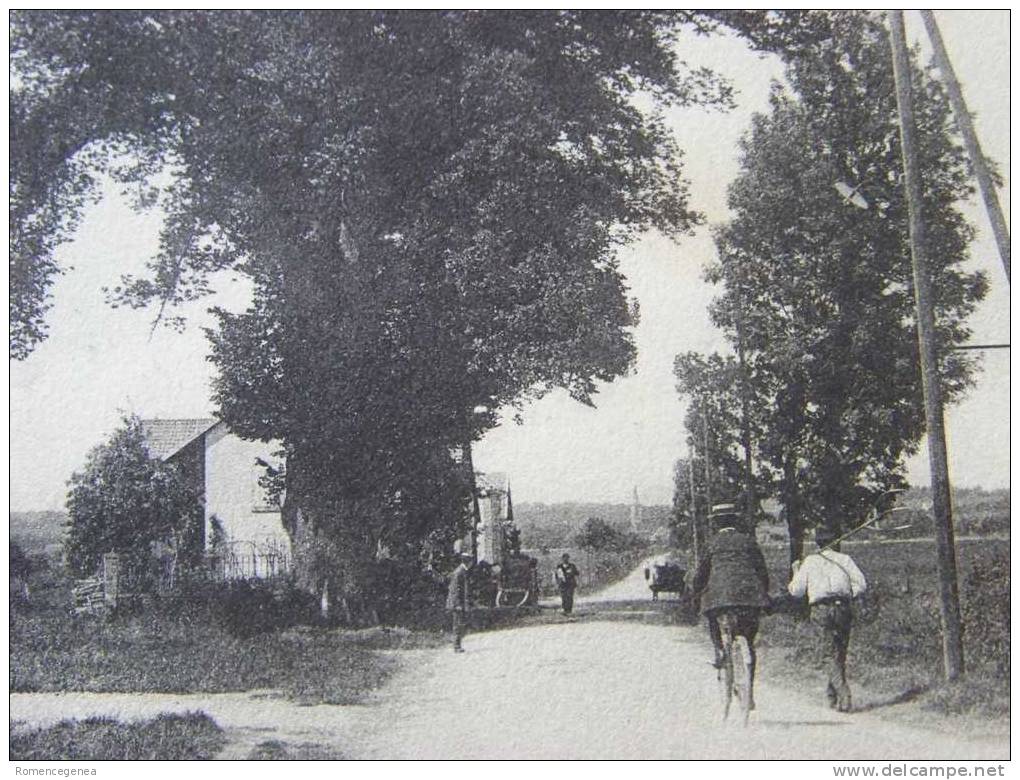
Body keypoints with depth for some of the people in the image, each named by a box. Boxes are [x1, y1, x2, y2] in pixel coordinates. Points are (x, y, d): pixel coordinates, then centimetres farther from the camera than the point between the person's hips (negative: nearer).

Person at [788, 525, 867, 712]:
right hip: (843, 609, 1)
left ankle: (842, 693, -19)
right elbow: (861, 584, -1)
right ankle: (832, 694, 18)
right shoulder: (845, 559, 11)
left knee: (831, 654, -3)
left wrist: (795, 574, 26)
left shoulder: (810, 561, 10)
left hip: (821, 609, -1)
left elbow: (796, 591, 8)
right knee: (840, 652, 13)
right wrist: (848, 596, 15)